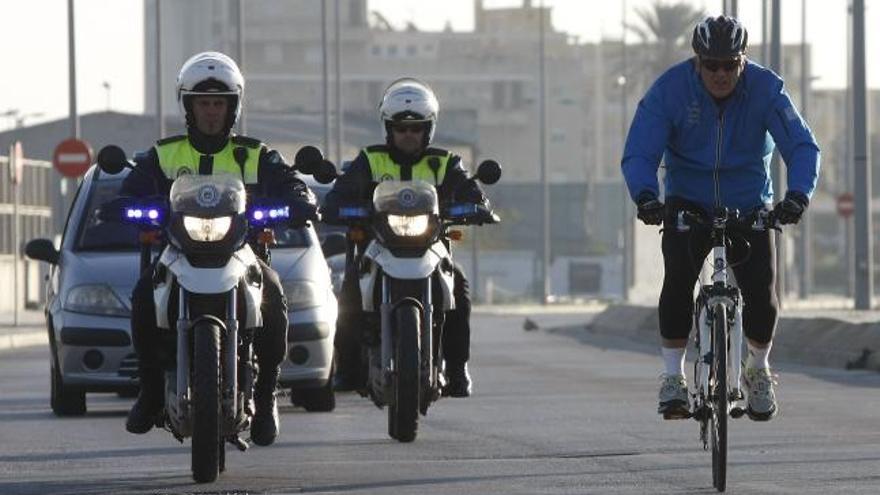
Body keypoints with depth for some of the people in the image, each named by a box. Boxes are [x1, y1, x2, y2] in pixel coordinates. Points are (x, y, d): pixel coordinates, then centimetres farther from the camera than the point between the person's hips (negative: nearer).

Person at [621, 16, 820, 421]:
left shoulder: (765, 89, -16)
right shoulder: (669, 89, -17)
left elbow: (802, 146, -21)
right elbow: (639, 154, -21)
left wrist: (798, 194, -40)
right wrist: (646, 195, -41)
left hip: (749, 205, 1)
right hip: (688, 202, -1)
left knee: (762, 293, -11)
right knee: (678, 279, -24)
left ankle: (758, 371, 18)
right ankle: (673, 377, -11)